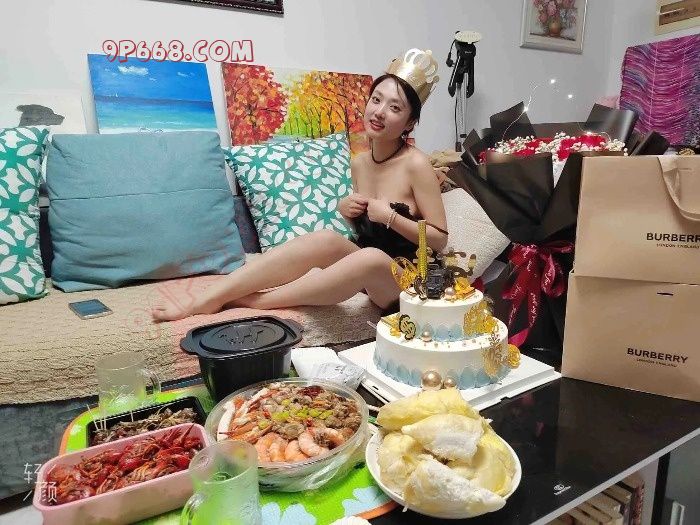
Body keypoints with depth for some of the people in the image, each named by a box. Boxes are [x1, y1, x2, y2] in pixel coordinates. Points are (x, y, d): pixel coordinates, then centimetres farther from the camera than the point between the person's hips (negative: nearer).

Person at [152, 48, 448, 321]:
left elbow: (440, 239, -9)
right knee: (328, 240, -29)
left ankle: (250, 301, -27)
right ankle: (200, 302, -29)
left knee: (373, 258, -39)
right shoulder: (359, 163, 5)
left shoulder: (415, 164, -13)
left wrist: (390, 216, -21)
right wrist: (345, 209, -4)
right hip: (365, 269, 5)